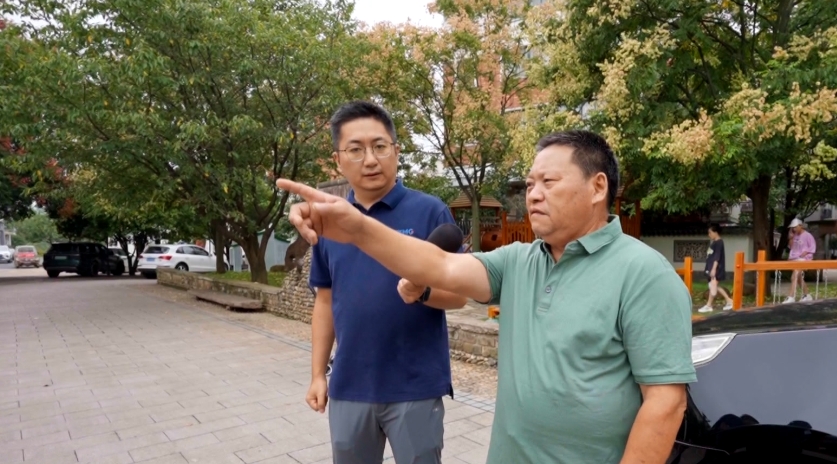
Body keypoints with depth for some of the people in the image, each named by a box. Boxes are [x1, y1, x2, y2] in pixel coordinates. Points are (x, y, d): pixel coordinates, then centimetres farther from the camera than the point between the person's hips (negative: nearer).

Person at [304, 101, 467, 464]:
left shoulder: (431, 211, -9)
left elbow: (458, 295, -7)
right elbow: (326, 302, 10)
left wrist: (422, 290, -27)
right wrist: (318, 373, 8)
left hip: (416, 385, -3)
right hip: (348, 386, 4)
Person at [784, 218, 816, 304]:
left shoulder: (807, 235, -9)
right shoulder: (795, 235, 11)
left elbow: (812, 247, -9)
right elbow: (791, 247, 13)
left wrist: (803, 254, -19)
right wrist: (791, 238, 1)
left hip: (803, 259, -9)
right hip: (795, 259, 9)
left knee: (794, 277, -19)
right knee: (799, 278, 17)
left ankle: (791, 297, -23)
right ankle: (807, 296, 32)